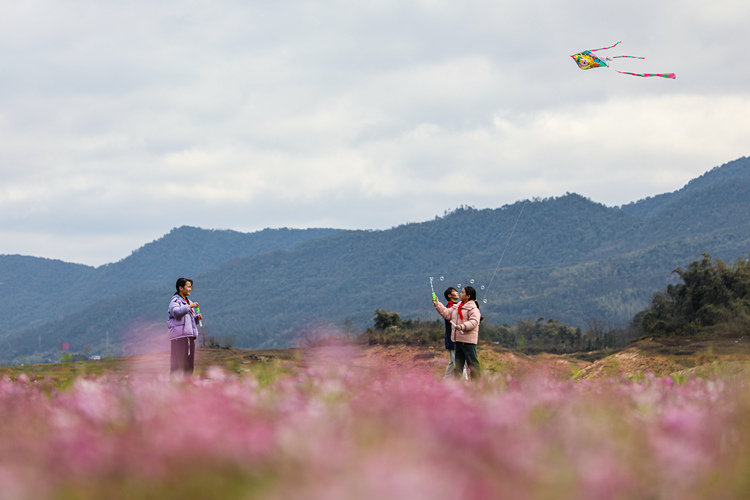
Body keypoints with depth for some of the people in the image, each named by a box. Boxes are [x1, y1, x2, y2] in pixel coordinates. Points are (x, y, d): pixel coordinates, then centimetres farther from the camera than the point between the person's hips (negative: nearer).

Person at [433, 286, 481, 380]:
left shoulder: (473, 309, -10)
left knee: (472, 362, -6)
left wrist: (462, 326, -32)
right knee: (458, 362, 13)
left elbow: (474, 322, -21)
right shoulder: (457, 307, 17)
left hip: (468, 340, -9)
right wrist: (437, 305, 15)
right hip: (458, 340, 9)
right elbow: (447, 314, 19)